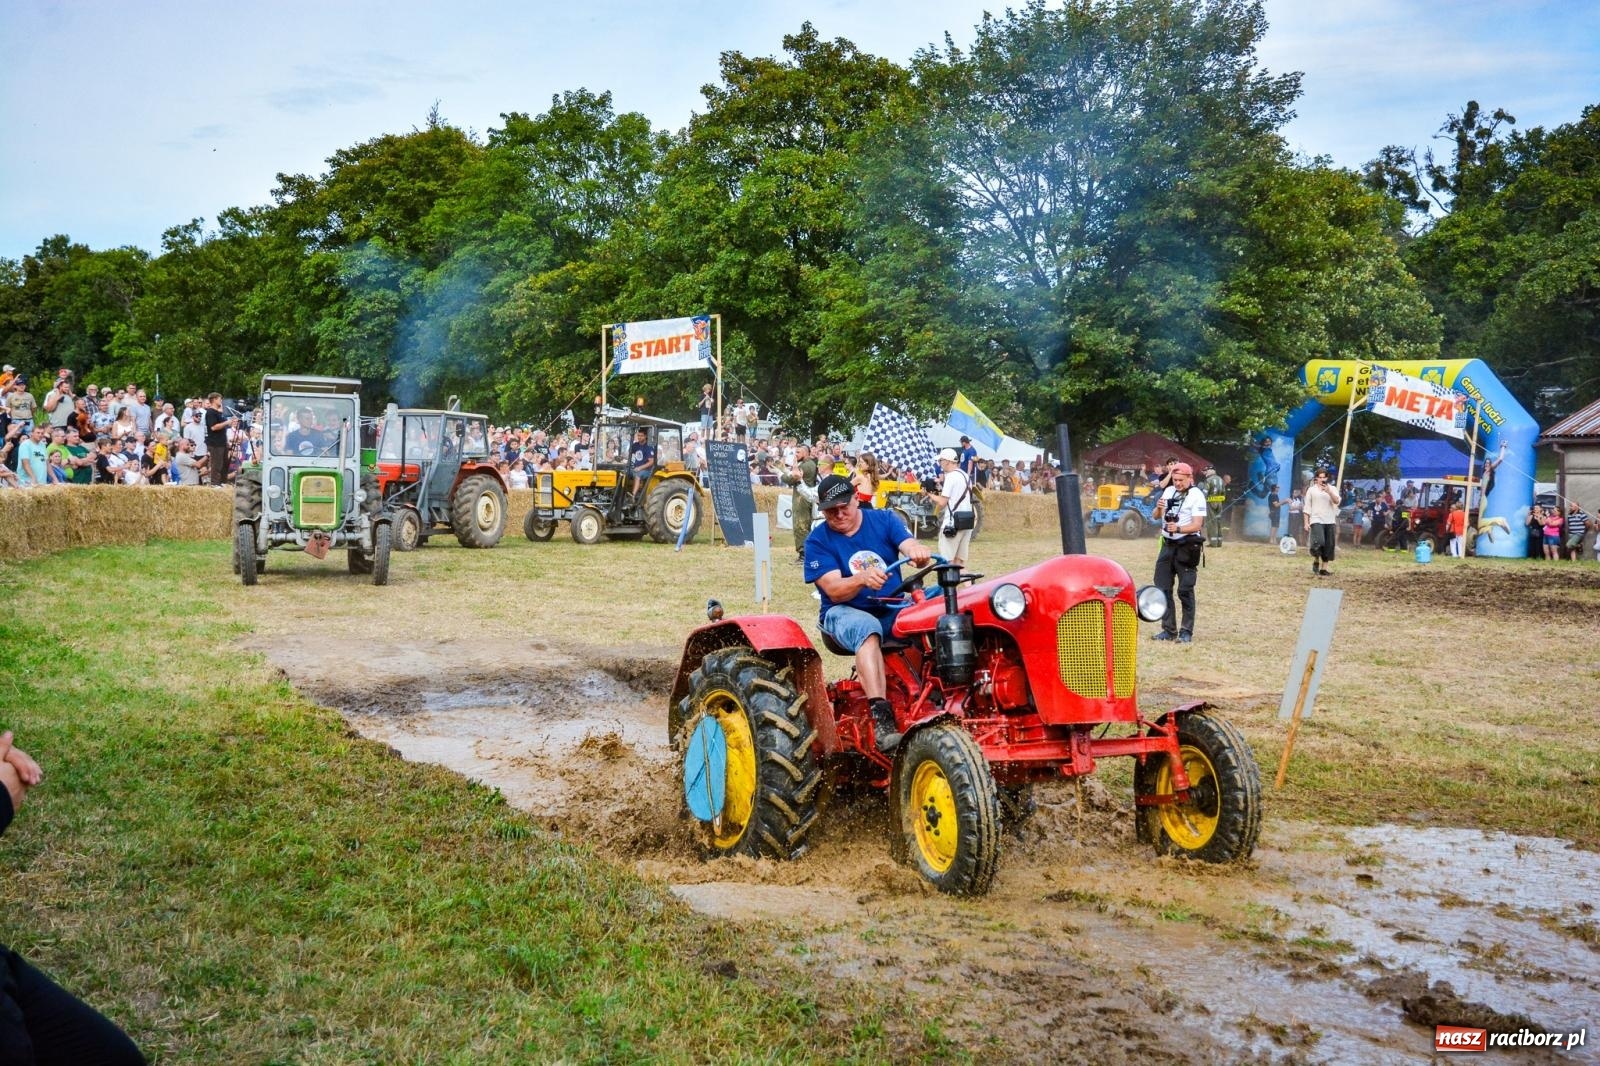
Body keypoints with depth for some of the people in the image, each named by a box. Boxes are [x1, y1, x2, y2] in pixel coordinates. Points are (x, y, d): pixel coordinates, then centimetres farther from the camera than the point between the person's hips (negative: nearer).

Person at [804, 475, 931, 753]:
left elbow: (909, 546, -14)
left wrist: (917, 551, -40)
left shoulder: (885, 520, 3)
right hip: (845, 613, -3)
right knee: (867, 630, -38)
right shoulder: (818, 541, -3)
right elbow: (834, 591, -14)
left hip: (894, 608, 3)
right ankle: (881, 718, -48)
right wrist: (862, 578, -35)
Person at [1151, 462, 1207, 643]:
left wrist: (1178, 529, -34)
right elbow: (1156, 517, 11)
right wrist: (1159, 509, -12)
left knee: (1185, 591, -3)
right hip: (1168, 545, 7)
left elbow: (1197, 525, -17)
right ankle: (1169, 630, 15)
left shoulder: (1196, 496, -10)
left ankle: (1186, 632, 5)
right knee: (1162, 588, 7)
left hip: (1187, 547, -6)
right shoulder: (1169, 491, 9)